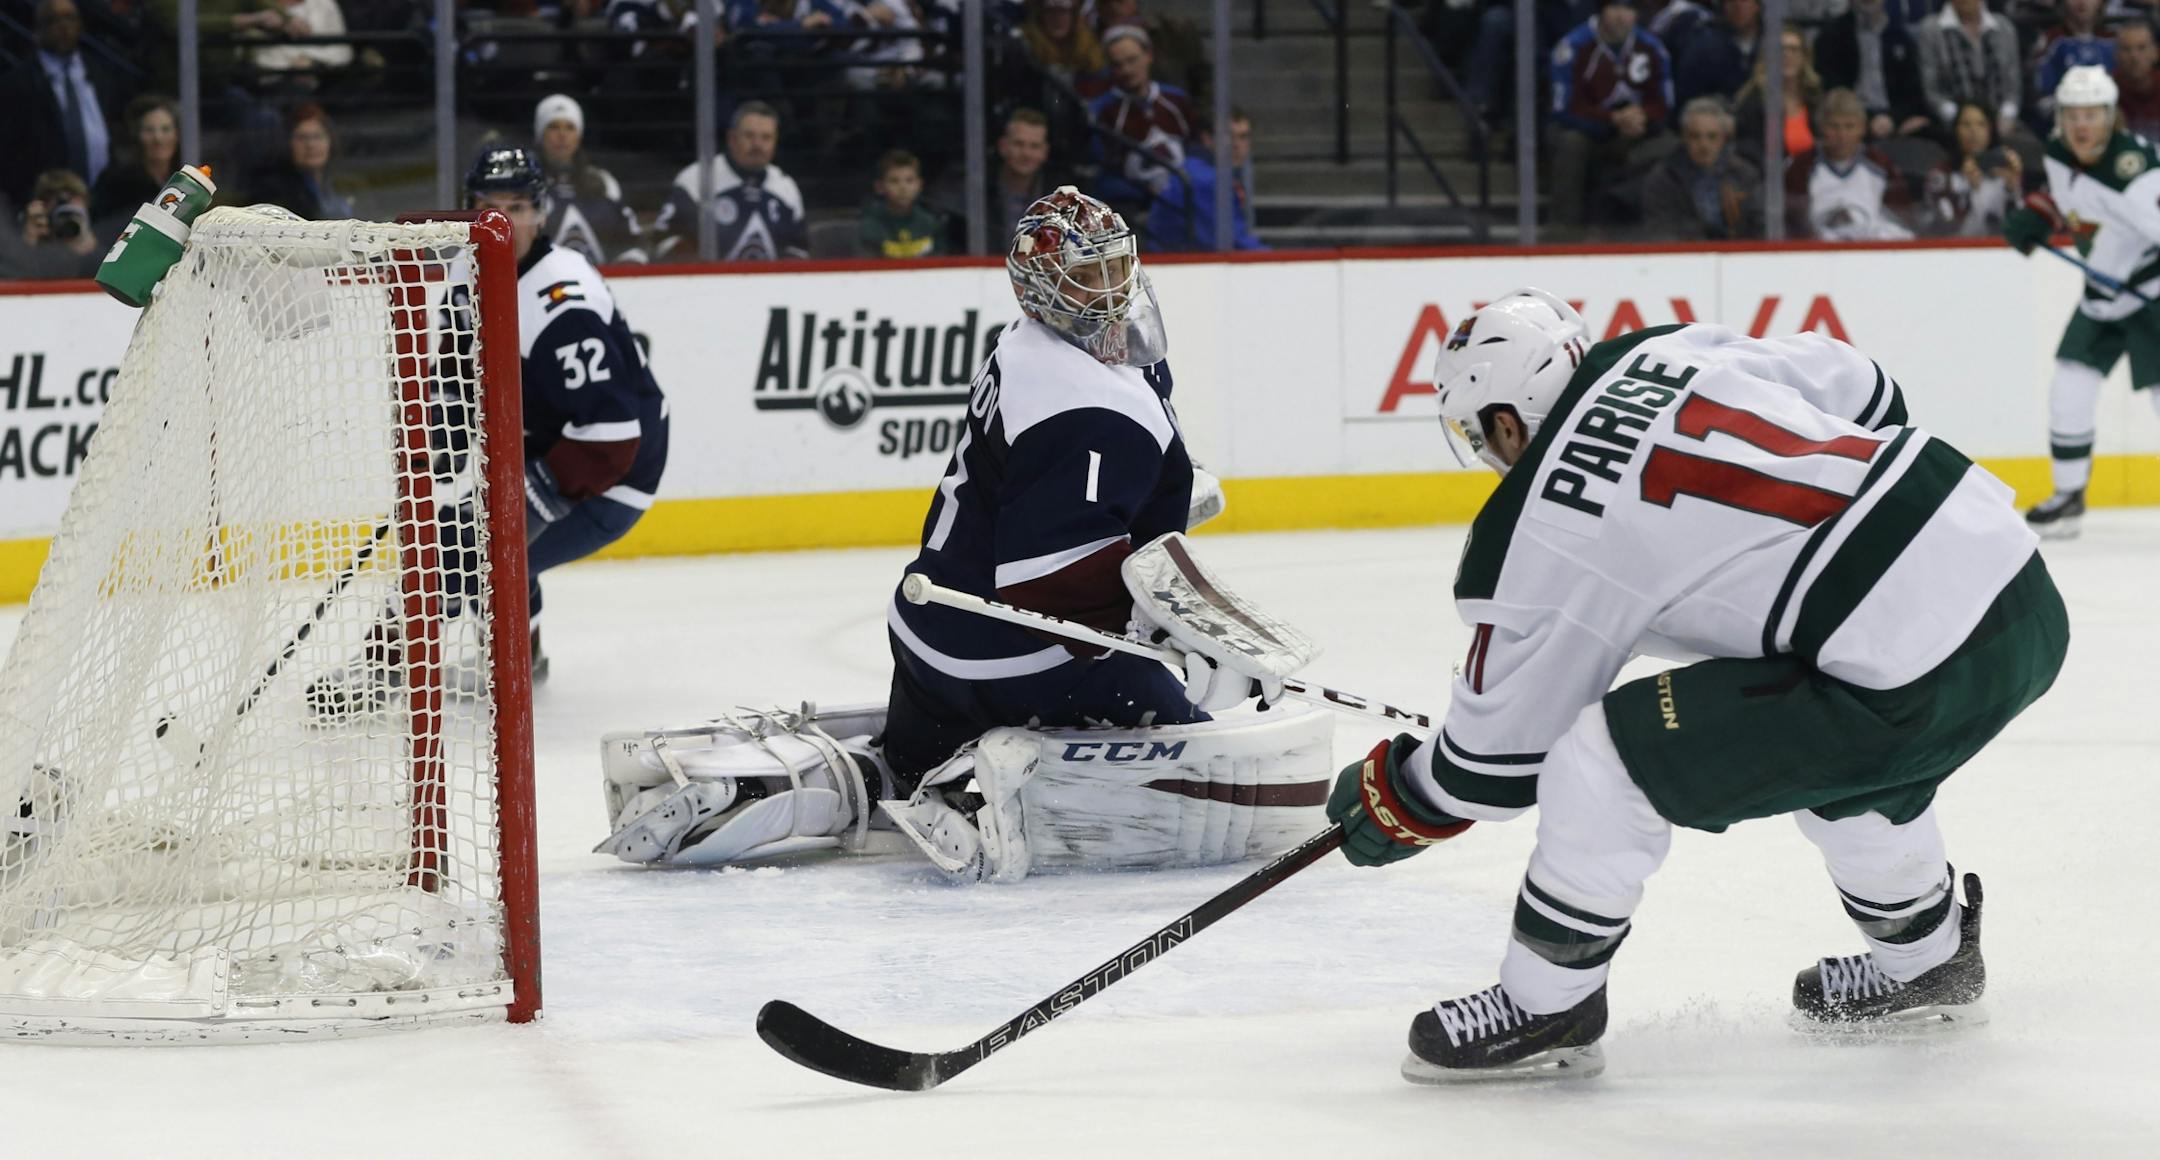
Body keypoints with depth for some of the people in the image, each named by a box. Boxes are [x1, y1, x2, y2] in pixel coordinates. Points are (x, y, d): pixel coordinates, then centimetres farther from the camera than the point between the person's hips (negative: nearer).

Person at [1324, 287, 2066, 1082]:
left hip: (1915, 673, -8)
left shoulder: (1536, 536, -2)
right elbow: (1866, 397, 26)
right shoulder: (1679, 352, 14)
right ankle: (1926, 961, 52)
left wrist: (1388, 802, 28)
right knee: (1832, 747, 36)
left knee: (1603, 759, -2)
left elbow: (1501, 752, 9)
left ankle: (1544, 1009, 14)